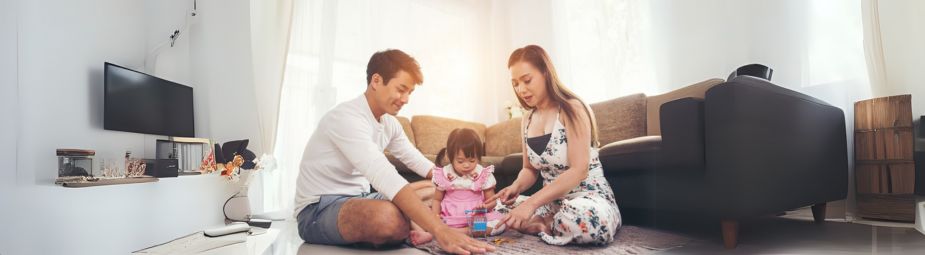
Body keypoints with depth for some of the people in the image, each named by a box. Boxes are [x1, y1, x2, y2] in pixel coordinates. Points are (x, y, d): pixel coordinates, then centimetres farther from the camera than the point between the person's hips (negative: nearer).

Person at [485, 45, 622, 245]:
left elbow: (578, 171, -21)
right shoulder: (528, 121, 8)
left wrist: (532, 203, -29)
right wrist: (516, 187, -9)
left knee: (583, 217, -42)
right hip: (553, 201, 7)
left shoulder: (572, 109, -13)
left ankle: (545, 226, -10)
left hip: (589, 197, -6)